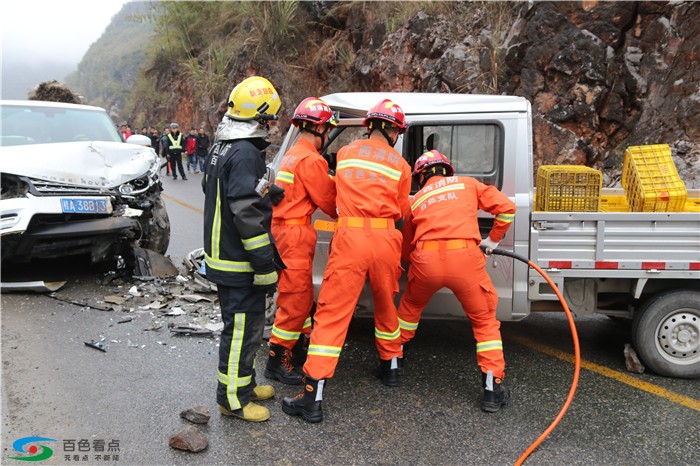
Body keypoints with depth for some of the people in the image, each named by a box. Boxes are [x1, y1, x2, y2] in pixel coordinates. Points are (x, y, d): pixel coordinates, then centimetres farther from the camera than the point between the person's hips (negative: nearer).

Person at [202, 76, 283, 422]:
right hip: (239, 264, -10)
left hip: (222, 255, 11)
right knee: (242, 330, 1)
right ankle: (233, 399, 14)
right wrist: (266, 267, -21)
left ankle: (244, 384, 35)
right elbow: (248, 214, -26)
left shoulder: (220, 147, 12)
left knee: (241, 325, 21)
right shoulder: (245, 153, -21)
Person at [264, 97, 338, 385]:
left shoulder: (293, 154, 17)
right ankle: (277, 362, 5)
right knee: (296, 300, -3)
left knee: (301, 296, 20)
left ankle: (300, 349, 32)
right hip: (295, 234, -11)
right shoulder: (311, 159, -15)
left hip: (284, 230, 11)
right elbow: (328, 200, -9)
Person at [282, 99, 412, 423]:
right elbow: (400, 210, 16)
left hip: (350, 238, -1)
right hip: (385, 240, 1)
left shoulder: (345, 153, 13)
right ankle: (390, 367, 42)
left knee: (332, 313, -3)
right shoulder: (400, 164, 9)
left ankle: (313, 397, -4)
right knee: (385, 305, 23)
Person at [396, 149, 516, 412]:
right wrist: (493, 239, 27)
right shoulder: (467, 184, 21)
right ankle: (492, 389, 13)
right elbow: (506, 208, 14)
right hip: (464, 256, -1)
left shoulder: (416, 200, 24)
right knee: (484, 320, 14)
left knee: (410, 306, 30)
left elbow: (406, 249, 26)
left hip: (426, 261, 2)